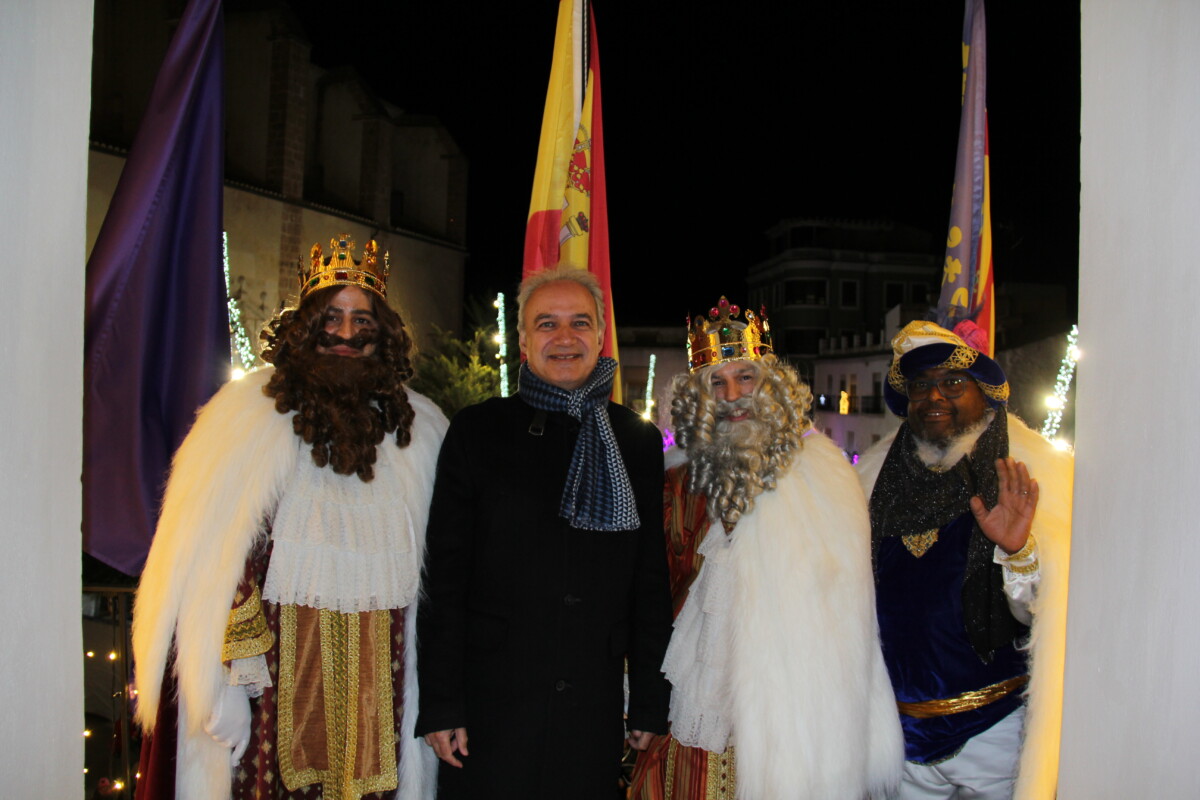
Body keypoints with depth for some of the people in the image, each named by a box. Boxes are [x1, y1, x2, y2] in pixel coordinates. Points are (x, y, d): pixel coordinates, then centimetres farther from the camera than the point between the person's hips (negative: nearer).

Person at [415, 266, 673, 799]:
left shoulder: (638, 440, 6)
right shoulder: (477, 430, 0)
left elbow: (651, 580, 8)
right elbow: (445, 572, -2)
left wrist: (650, 703, 7)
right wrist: (439, 703, -5)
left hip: (593, 712, 2)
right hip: (488, 706, -2)